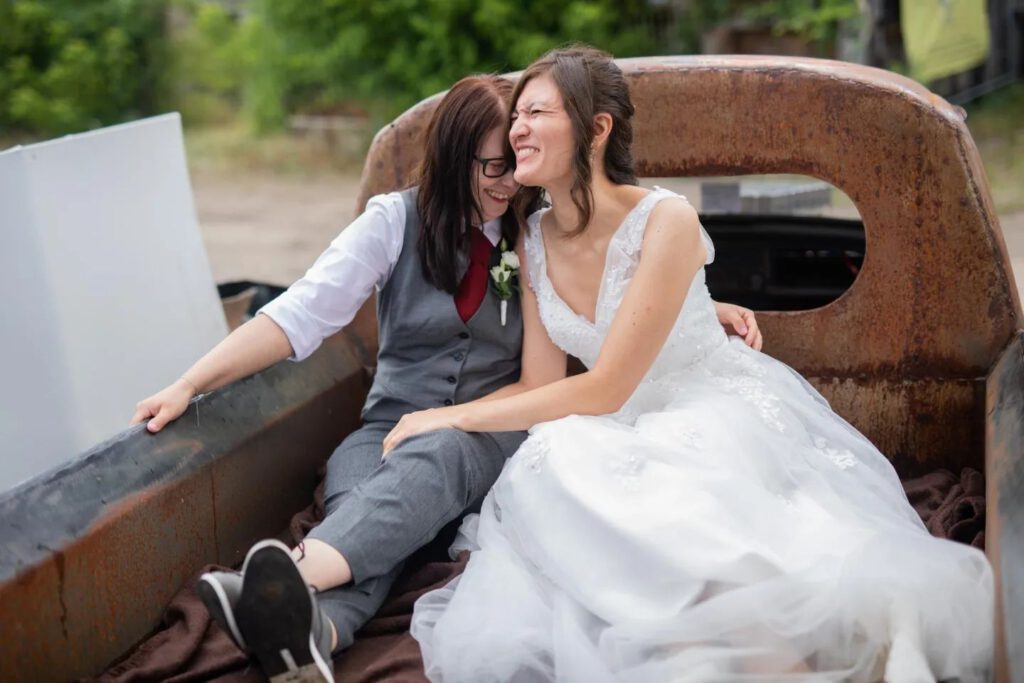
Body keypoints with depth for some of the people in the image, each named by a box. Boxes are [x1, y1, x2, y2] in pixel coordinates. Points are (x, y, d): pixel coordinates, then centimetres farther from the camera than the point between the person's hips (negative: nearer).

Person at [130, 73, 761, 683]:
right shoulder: (397, 220, 2)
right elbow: (301, 314, -6)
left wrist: (710, 310, 2)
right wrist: (189, 386, -16)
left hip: (494, 433, -1)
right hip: (395, 423, 1)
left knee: (435, 458, -38)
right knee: (353, 472, -36)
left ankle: (301, 573, -67)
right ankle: (315, 631, -67)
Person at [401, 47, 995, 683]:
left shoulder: (666, 220, -17)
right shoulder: (534, 239, 4)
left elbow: (602, 390, -18)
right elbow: (542, 384, 5)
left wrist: (455, 416, -15)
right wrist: (434, 434, -9)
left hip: (724, 412, -6)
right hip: (629, 436, 7)